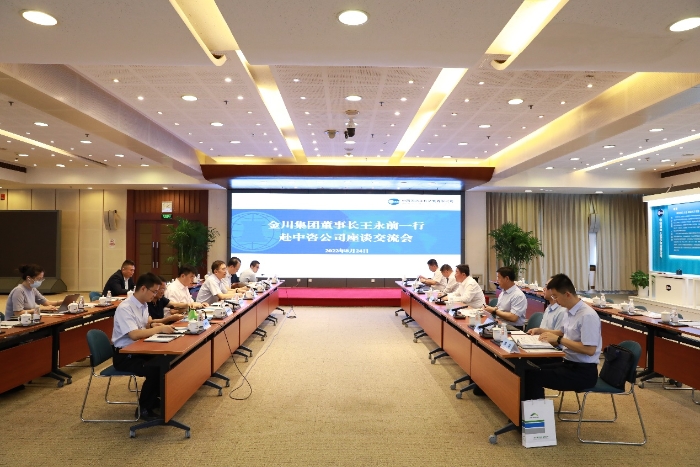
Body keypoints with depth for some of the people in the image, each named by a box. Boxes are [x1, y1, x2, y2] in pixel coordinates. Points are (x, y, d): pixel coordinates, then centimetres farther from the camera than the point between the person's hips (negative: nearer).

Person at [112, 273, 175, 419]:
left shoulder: (143, 305, 5)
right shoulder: (125, 308, -23)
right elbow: (134, 334, -32)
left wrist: (153, 324, -4)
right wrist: (160, 329, -24)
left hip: (138, 350, 9)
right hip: (124, 355, -8)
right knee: (154, 369, -27)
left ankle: (154, 398, 11)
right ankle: (144, 407, -5)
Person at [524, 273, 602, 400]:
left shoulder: (587, 315, -21)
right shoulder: (569, 311, 6)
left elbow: (590, 350, -25)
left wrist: (558, 339, -22)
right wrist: (542, 331, 10)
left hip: (583, 371, -9)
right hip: (568, 363, 9)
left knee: (532, 376, -19)